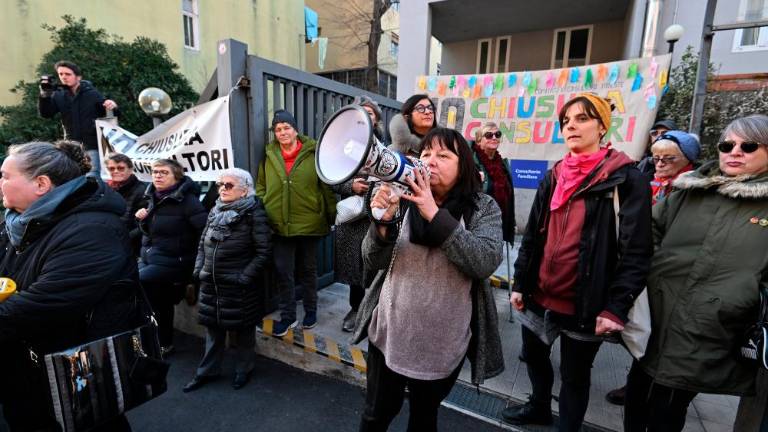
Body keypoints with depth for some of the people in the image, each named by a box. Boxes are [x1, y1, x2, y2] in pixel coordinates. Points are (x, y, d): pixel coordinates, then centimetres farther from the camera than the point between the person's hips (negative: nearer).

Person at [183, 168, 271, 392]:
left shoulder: (254, 214, -11)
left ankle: (243, 369, 31)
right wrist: (199, 269, 6)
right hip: (210, 283, 6)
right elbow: (202, 243, 17)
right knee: (213, 326, 18)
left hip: (238, 286, -5)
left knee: (241, 329, 9)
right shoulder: (215, 211, 8)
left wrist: (245, 277, -15)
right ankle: (208, 370, 35)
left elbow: (263, 251, -13)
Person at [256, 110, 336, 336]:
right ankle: (287, 316, 24)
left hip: (309, 223, -2)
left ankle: (310, 310, 34)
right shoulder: (269, 156, 5)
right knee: (283, 271, 7)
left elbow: (327, 186, -5)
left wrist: (333, 215, -7)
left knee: (308, 269, 15)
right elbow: (261, 186, 12)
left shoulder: (313, 154, -6)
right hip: (279, 225, 3)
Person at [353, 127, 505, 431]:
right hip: (390, 333, 1)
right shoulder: (403, 199, -5)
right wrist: (383, 221, -27)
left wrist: (435, 214, -29)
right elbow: (374, 262, -8)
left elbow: (485, 262, -23)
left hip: (443, 344, -1)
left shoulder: (483, 208, -7)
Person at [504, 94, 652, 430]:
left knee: (574, 375, 13)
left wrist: (616, 307, -17)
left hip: (584, 302, -5)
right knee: (533, 355, 23)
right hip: (539, 295, 6)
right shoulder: (552, 177, 7)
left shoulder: (627, 179, -9)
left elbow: (636, 251, -13)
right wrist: (520, 283, 7)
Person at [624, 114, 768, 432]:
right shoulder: (690, 191, 6)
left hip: (706, 340, -3)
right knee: (636, 400, 19)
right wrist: (655, 265, 3)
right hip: (654, 321, 3)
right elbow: (649, 229, 15)